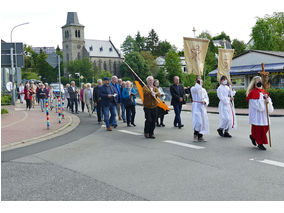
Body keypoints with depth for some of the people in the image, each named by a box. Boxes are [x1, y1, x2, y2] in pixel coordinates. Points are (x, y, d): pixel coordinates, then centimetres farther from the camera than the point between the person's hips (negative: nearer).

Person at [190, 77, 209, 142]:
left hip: (202, 106, 6)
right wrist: (198, 83, -14)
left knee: (203, 121, 3)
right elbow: (196, 89, -25)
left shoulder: (203, 90, 18)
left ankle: (200, 136, 13)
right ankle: (195, 135, 2)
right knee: (198, 121, -16)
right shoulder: (193, 88, -1)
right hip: (196, 106, -6)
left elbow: (206, 98, 12)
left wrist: (205, 101, -8)